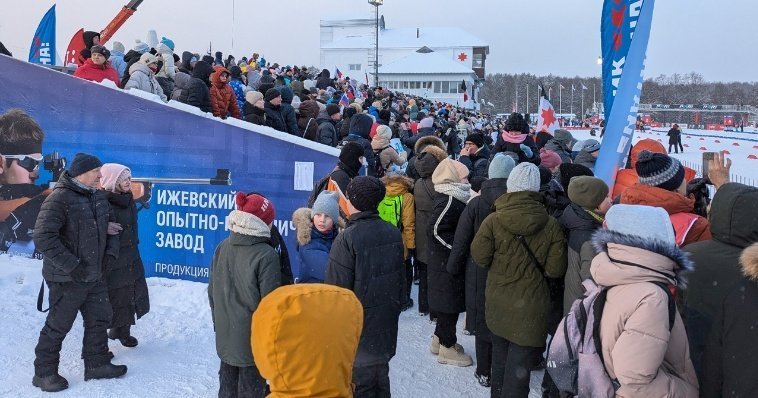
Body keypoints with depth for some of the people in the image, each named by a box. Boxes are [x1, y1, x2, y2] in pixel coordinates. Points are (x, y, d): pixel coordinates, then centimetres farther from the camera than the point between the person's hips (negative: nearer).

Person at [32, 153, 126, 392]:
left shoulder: (98, 197, 6)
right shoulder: (59, 199, -19)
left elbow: (110, 226, 19)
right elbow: (43, 237, -24)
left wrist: (110, 253, 4)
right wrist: (72, 266, -23)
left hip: (95, 276, 8)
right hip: (67, 278, -8)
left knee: (99, 318, 15)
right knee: (58, 326, 6)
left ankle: (97, 364, 30)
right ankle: (44, 373, 23)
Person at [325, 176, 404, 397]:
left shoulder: (347, 238, -21)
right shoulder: (393, 233, -1)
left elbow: (337, 287, -19)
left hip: (358, 328, -6)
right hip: (386, 322, 6)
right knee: (380, 378, 20)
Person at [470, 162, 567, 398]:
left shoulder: (493, 221, -14)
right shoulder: (551, 225, -12)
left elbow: (480, 258, -5)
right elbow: (555, 269, -8)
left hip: (498, 304, 2)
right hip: (531, 307, -2)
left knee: (500, 358, 23)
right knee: (519, 368, 5)